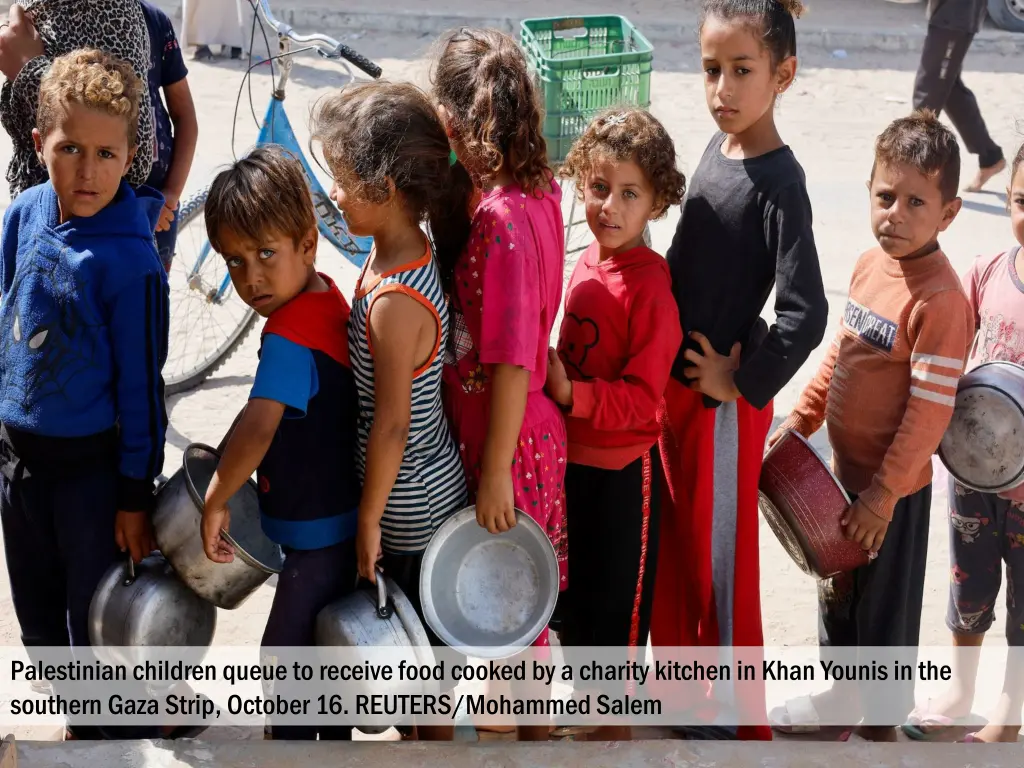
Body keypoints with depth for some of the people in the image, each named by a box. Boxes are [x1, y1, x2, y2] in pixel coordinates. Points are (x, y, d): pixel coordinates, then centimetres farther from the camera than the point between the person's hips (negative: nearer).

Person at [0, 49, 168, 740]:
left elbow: (141, 383, -16)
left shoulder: (131, 260, -22)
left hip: (93, 463, -6)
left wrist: (136, 496, -12)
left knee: (97, 621, 8)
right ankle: (80, 723, 42)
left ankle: (114, 739, 29)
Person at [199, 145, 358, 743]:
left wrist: (216, 501, -26)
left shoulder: (290, 334, -26)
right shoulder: (329, 297, 3)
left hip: (319, 532, -10)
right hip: (344, 520, 10)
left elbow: (257, 429, -39)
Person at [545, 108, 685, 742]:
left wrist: (570, 393, -30)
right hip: (572, 457, 7)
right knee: (572, 579, 21)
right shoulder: (587, 264, 2)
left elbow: (643, 398, -22)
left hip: (623, 468, -7)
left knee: (618, 590, 8)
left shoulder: (651, 286, -20)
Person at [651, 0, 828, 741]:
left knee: (721, 559, 5)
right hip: (674, 383, 8)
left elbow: (805, 311, -27)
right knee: (673, 547, 20)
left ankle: (739, 721, 22)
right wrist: (666, 361, 10)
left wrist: (742, 383, -17)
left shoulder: (779, 180, -21)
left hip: (726, 397, -8)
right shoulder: (717, 147, 2)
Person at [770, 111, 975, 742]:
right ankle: (842, 690, 48)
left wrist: (882, 495, -21)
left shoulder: (941, 300, -25)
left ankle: (883, 721, 33)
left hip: (893, 488, -8)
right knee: (838, 590, 26)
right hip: (844, 469, 8)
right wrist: (800, 421, 10)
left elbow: (930, 411, -24)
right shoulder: (870, 265, -2)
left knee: (885, 606, 11)